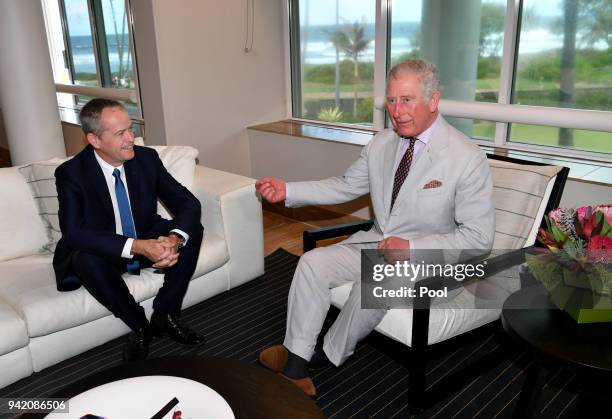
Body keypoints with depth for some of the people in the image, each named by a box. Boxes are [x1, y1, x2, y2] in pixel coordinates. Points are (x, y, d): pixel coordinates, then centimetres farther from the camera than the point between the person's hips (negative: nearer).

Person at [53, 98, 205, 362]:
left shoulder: (147, 158, -11)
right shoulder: (71, 173, -20)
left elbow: (188, 203, -13)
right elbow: (74, 232, -31)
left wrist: (174, 239, -36)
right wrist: (137, 246, -43)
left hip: (147, 242, 4)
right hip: (101, 253, -3)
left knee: (192, 230, -19)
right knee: (86, 259, -36)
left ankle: (163, 315, -8)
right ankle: (139, 325, -12)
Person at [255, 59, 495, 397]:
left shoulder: (468, 158, -17)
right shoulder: (381, 144, 1)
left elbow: (479, 237, -15)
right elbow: (345, 186, 10)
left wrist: (412, 248, -24)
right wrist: (288, 191, -3)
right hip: (376, 243, 6)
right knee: (312, 262, -13)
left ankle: (326, 356, -4)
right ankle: (295, 368, -8)